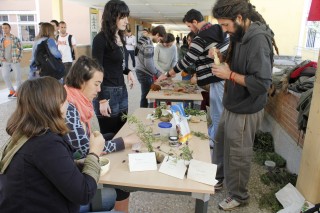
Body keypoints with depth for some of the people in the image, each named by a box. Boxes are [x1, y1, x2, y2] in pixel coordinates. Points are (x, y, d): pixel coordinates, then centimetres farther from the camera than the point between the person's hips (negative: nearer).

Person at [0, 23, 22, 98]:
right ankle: (11, 90, 20)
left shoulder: (15, 38, -3)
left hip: (15, 61, -4)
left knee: (18, 76, -1)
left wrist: (20, 57, -7)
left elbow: (20, 48, 0)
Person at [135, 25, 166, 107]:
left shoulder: (142, 39, 7)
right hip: (145, 73, -10)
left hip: (140, 71, 10)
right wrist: (159, 74, -12)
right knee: (146, 96, 1)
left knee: (145, 95, 18)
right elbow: (148, 64, -25)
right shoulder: (148, 45, -22)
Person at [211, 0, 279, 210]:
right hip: (232, 105, 9)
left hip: (245, 111, -9)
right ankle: (218, 178, 45)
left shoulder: (258, 40, -24)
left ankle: (239, 195, 31)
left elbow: (262, 83, -29)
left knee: (237, 155, 8)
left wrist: (230, 74, -24)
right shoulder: (239, 35, 5)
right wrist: (222, 59, -1)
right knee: (221, 144, 22)